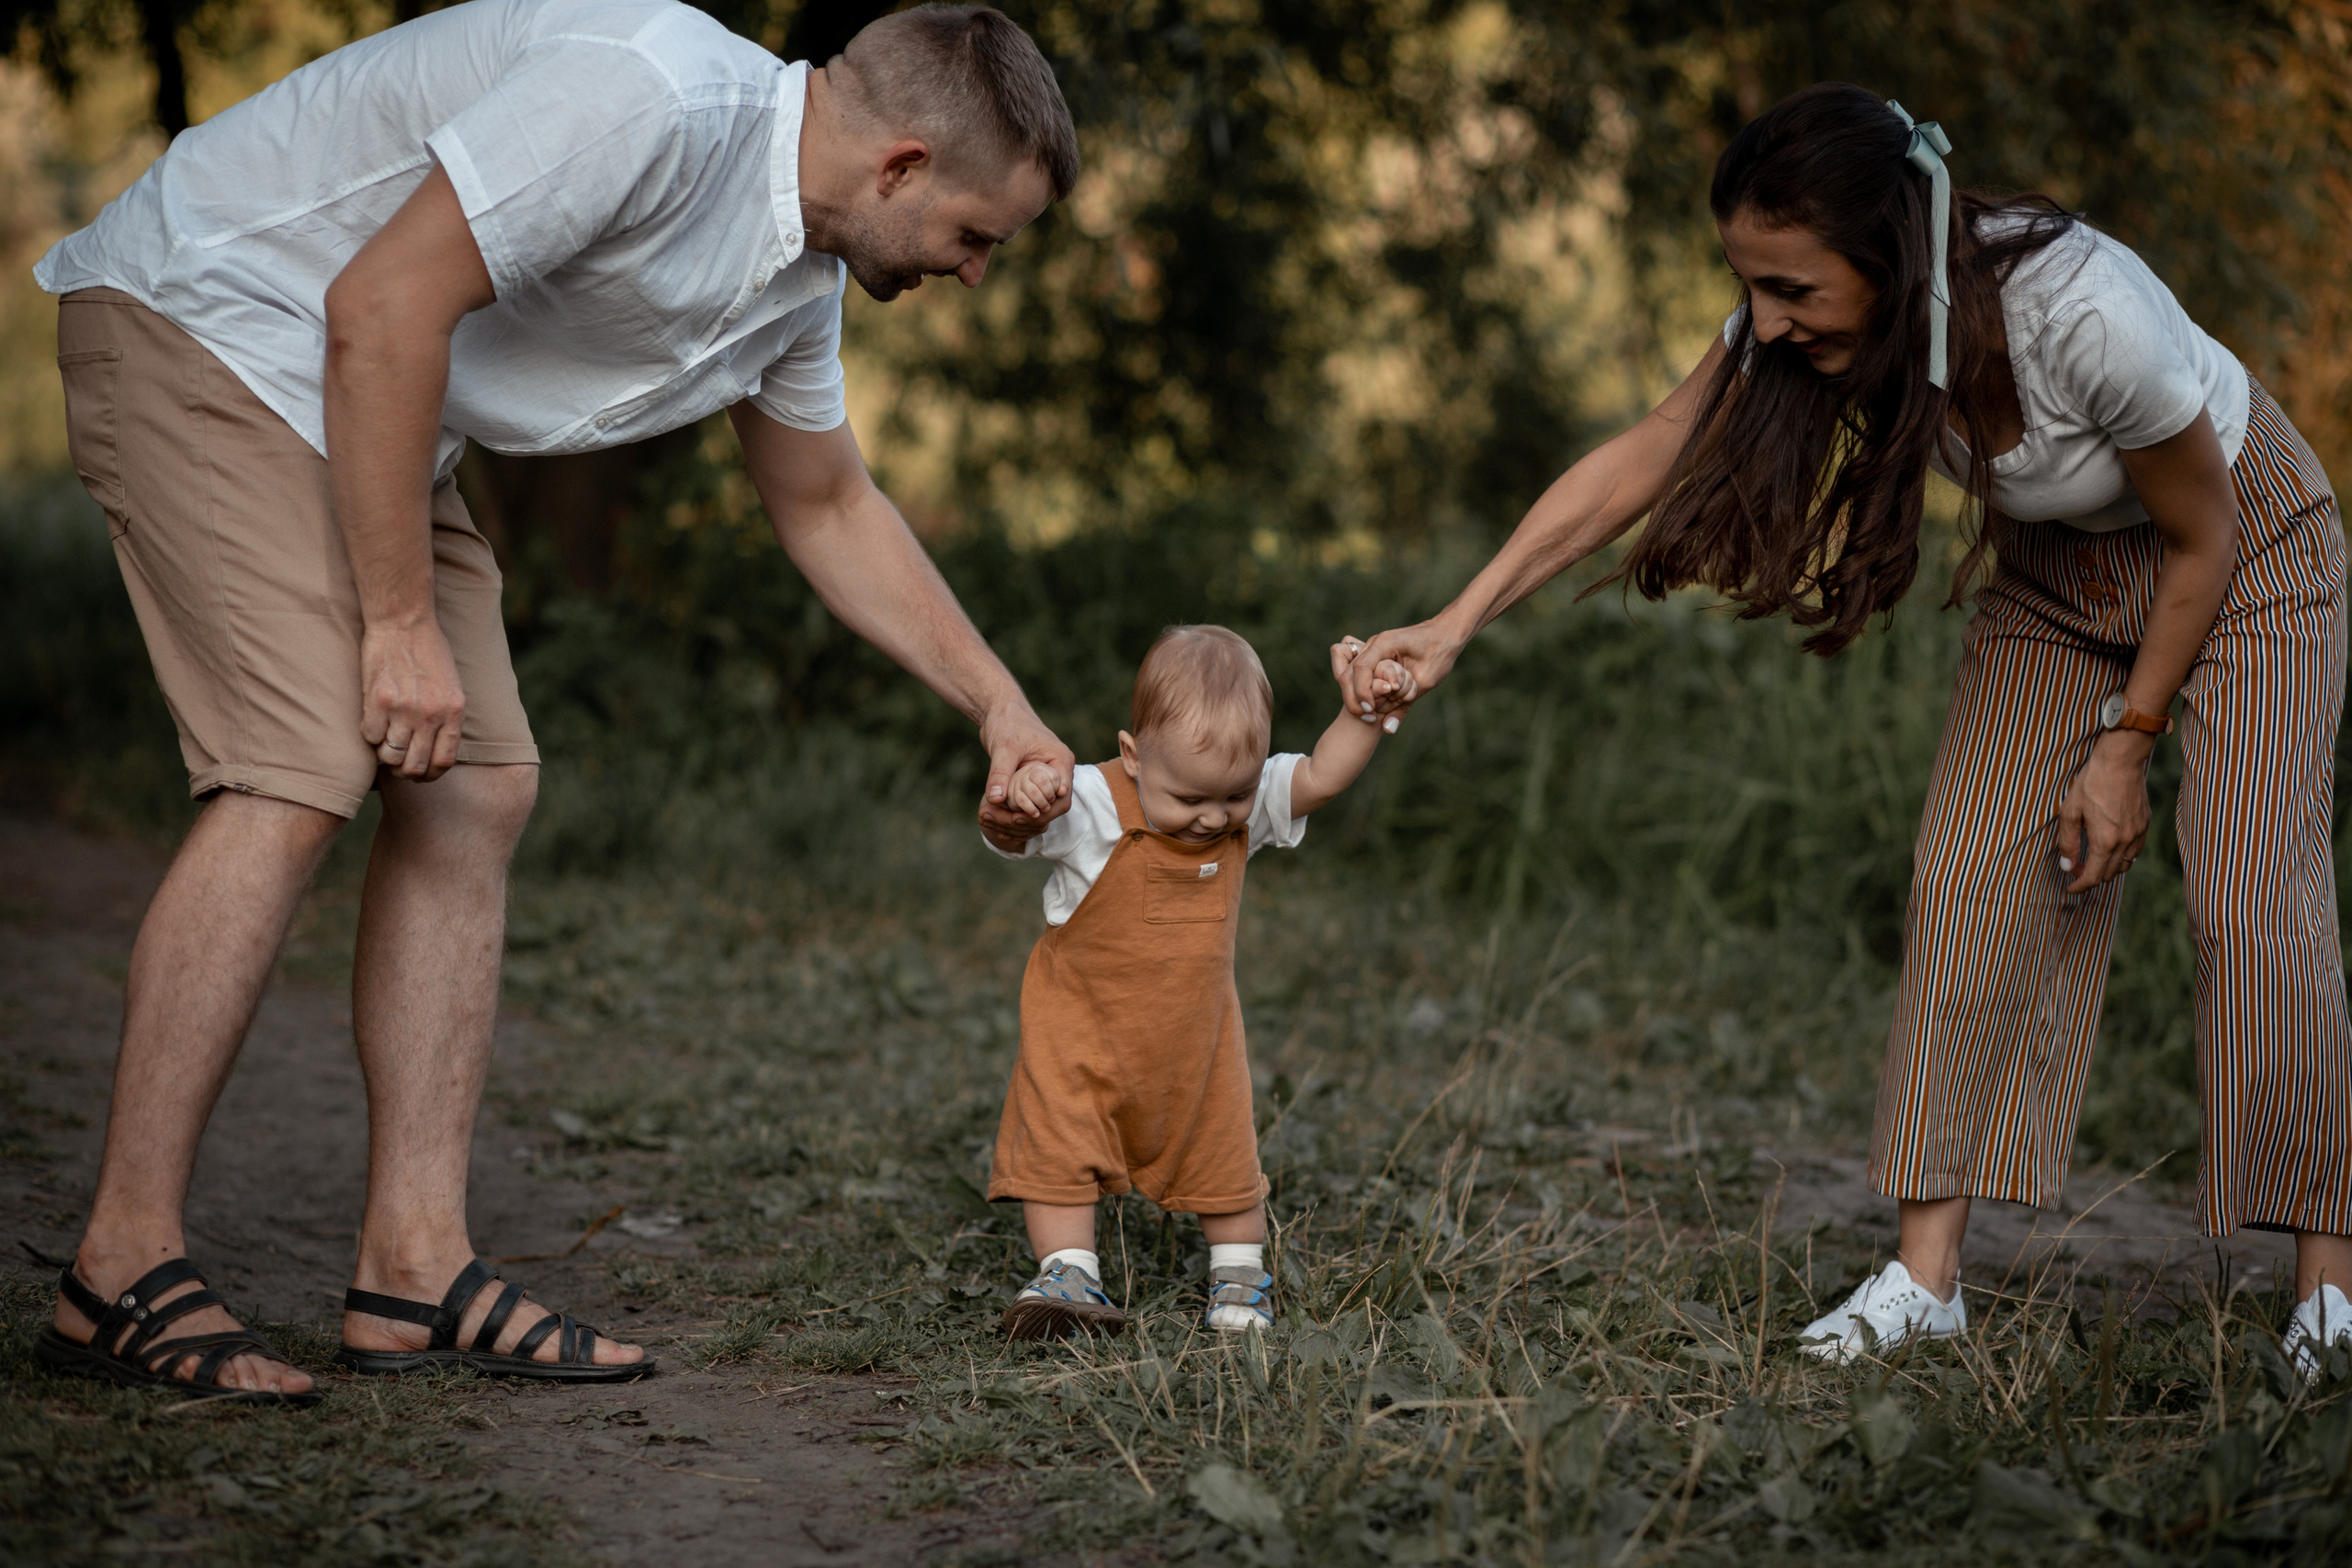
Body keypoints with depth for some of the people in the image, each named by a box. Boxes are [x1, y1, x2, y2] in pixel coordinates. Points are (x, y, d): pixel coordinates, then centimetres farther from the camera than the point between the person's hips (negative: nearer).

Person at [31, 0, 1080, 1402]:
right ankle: (123, 1274, -12)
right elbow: (383, 305, -28)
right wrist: (404, 619, -24)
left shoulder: (803, 272, 4)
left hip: (378, 400, 10)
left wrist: (1004, 711, 18)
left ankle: (416, 1270, 1)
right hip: (206, 324, -10)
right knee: (301, 777, -20)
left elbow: (829, 507, 20)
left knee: (475, 791, 1)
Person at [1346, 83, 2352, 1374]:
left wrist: (2126, 744, -15)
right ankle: (1926, 1276, -5)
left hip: (2247, 547, -5)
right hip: (2055, 570, 5)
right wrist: (1456, 624, -19)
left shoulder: (2084, 313, -40)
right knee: (1972, 884, -6)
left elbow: (2200, 540, -23)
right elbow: (1635, 465, -15)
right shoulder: (1808, 321, -24)